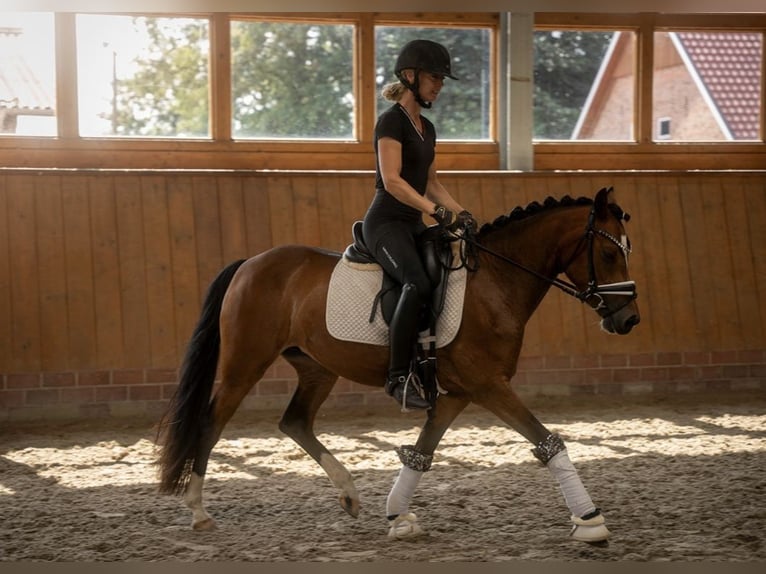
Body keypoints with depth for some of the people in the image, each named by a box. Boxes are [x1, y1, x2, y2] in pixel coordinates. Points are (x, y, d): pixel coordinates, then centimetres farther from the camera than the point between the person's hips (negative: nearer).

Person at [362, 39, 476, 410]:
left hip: (413, 225, 10)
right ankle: (398, 377, -31)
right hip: (386, 222, -10)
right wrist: (436, 210, -26)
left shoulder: (426, 128, 17)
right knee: (418, 283, -32)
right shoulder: (392, 121, -10)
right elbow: (392, 180, -19)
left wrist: (459, 212, 6)